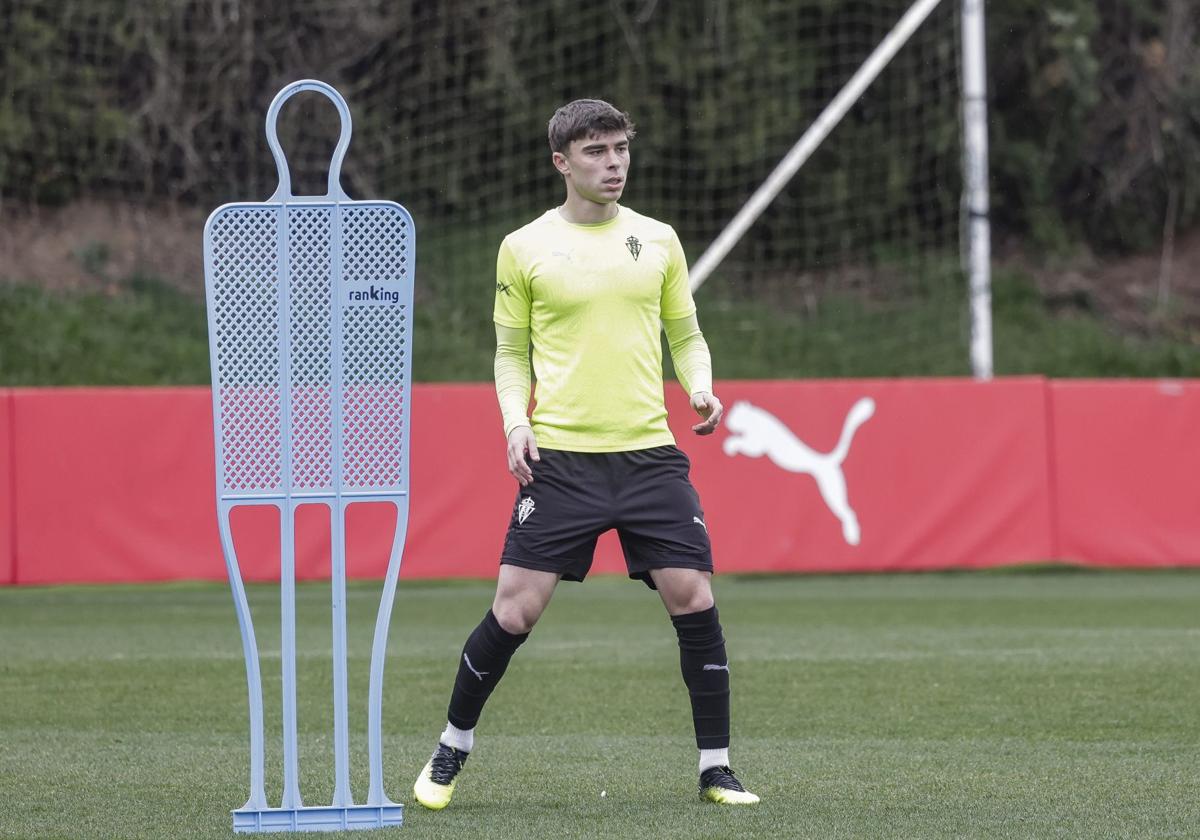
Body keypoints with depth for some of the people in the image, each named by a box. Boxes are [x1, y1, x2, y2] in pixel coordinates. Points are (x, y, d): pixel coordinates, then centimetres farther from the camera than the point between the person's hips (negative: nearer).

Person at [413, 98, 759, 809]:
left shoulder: (658, 241, 10)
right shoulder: (524, 248, 4)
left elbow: (686, 336, 17)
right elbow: (511, 351, 10)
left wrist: (701, 388, -4)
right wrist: (515, 420, -6)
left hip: (649, 452, 2)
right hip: (560, 457, -2)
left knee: (694, 601, -7)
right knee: (515, 613, -6)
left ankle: (716, 769, 5)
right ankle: (453, 747, 16)